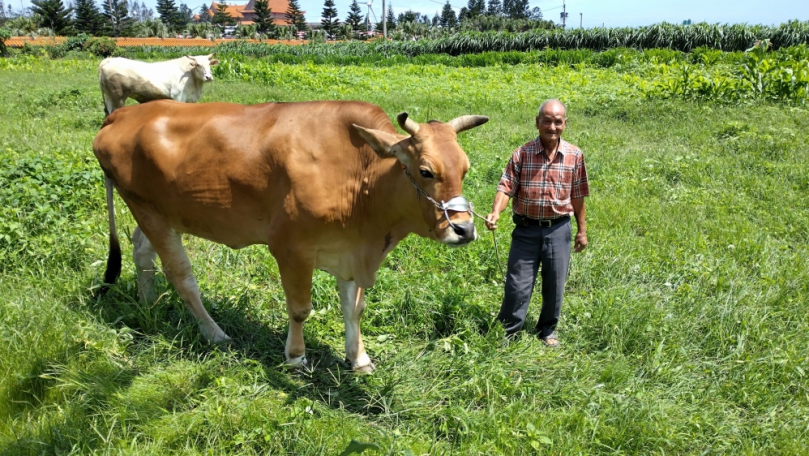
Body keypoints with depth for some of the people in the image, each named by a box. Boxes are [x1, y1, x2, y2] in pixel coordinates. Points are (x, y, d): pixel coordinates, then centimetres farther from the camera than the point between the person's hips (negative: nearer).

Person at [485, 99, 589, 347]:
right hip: (526, 228, -1)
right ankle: (506, 332, 20)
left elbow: (577, 195, 5)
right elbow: (506, 187, -11)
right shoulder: (522, 154, -7)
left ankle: (548, 330, 33)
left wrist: (582, 230, 10)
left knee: (554, 286, 12)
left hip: (558, 229, 2)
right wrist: (495, 212, -29)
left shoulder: (575, 155, -1)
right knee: (518, 285, 3)